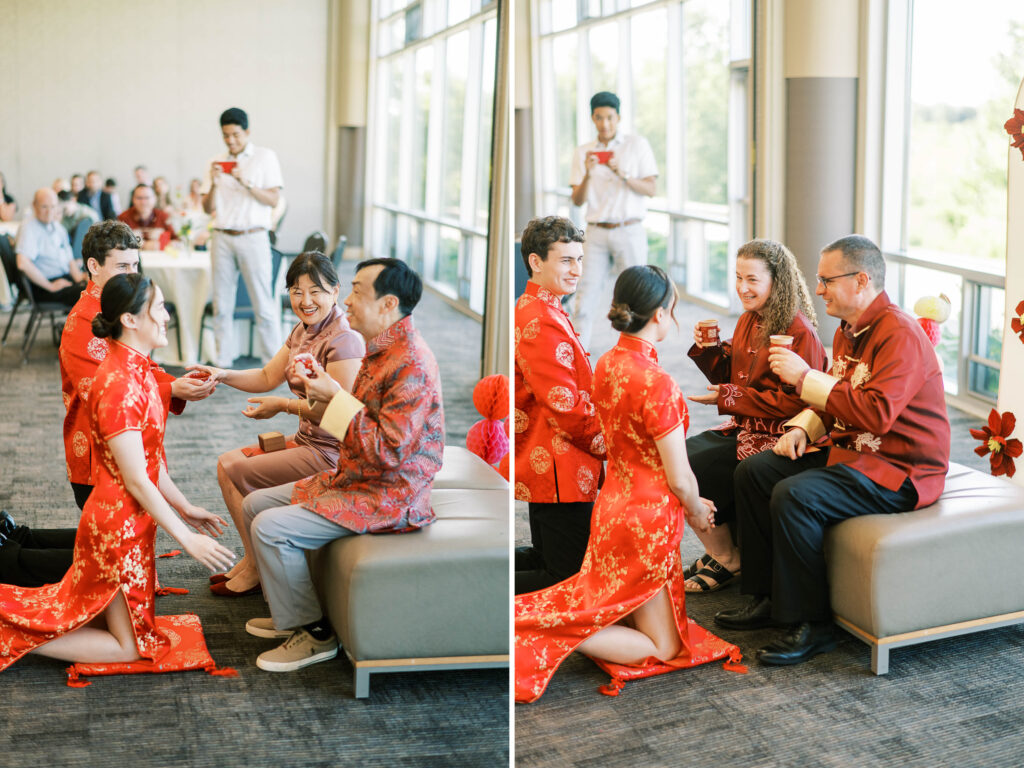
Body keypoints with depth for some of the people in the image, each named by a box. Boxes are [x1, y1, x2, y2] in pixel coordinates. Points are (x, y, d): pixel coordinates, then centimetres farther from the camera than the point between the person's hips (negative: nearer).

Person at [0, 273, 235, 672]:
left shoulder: (134, 368, 5)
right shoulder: (120, 384, -26)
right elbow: (136, 479, -23)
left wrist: (184, 507, 15)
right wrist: (187, 539, -18)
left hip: (132, 517, 9)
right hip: (122, 523, -9)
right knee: (132, 645, 3)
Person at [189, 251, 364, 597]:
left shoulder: (344, 340, -21)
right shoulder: (302, 331, 10)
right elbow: (268, 377, 13)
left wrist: (283, 405, -17)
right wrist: (223, 374, -2)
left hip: (330, 453, -10)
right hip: (306, 442, 10)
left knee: (235, 472, -7)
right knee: (227, 461, 9)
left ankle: (257, 568, 9)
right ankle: (253, 557, 15)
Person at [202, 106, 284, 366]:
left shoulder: (265, 157, 4)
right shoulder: (217, 163, 14)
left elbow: (273, 200, -3)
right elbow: (208, 208, 10)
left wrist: (245, 182, -16)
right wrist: (213, 185, -8)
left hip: (253, 237, -4)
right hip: (222, 238, 4)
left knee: (263, 304, -6)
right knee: (222, 304, 3)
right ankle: (223, 362, 8)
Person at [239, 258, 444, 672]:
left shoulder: (412, 364, -23)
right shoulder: (382, 349, 10)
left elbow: (388, 452, -27)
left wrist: (336, 397, -21)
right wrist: (323, 382, 5)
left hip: (388, 496, -11)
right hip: (354, 479, 11)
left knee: (270, 528, -19)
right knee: (255, 503, 13)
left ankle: (313, 634, -3)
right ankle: (290, 610, 25)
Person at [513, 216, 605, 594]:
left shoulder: (534, 310, 14)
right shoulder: (541, 323, -21)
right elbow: (568, 409, -23)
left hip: (541, 465, 11)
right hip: (561, 475, -11)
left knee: (546, 560, 24)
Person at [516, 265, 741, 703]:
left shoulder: (606, 364, 0)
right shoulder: (656, 383, -25)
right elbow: (679, 479, -20)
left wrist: (691, 503, 14)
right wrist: (695, 511, 4)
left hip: (614, 503, 8)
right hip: (648, 518, -8)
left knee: (612, 599, 29)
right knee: (662, 647, 6)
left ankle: (526, 618, 11)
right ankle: (554, 638, -10)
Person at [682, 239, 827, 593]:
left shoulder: (799, 333, -17)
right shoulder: (749, 321, 11)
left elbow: (795, 402, -21)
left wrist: (729, 398, -20)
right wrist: (709, 349, 1)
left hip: (775, 438, -9)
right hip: (742, 428, 9)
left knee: (694, 471, -19)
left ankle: (726, 561, 3)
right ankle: (718, 552, 8)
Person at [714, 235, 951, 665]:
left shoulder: (900, 335, -20)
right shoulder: (849, 330, 11)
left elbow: (876, 413, -31)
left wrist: (805, 378, -25)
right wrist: (802, 428, 0)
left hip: (899, 469, -10)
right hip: (851, 449, 10)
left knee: (794, 497, -29)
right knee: (752, 472, 2)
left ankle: (811, 624, -15)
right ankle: (767, 598, 9)